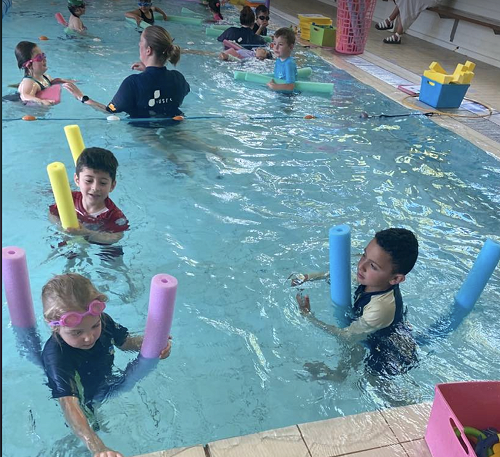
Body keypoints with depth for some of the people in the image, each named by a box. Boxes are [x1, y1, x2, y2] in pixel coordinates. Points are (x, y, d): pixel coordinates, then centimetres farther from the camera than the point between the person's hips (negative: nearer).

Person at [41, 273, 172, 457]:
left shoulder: (103, 321, -26)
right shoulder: (56, 357, -43)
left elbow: (125, 342, -5)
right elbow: (69, 405, -52)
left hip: (107, 386, 4)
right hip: (85, 404, -4)